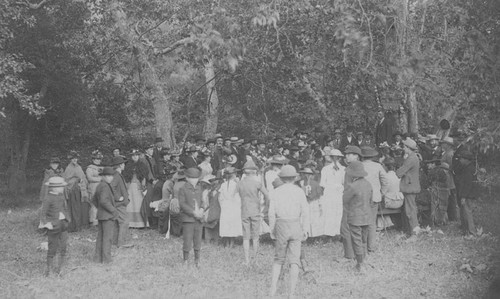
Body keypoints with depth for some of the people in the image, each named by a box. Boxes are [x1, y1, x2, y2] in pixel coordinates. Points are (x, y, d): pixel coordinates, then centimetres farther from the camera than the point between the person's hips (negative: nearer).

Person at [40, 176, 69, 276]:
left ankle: (60, 268, 19)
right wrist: (46, 223, -20)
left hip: (63, 224, 7)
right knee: (53, 248, 0)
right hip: (53, 226, -7)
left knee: (63, 247, 8)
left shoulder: (61, 196, 8)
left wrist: (67, 219, 13)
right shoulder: (48, 198, -14)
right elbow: (43, 213, -13)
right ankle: (48, 270, 13)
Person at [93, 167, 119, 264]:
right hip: (108, 216, -10)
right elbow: (104, 201, -27)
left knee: (100, 237, 13)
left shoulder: (99, 186, 14)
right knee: (107, 237, -4)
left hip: (100, 215, 10)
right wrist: (114, 210, -20)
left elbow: (95, 200, 24)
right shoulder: (105, 186, -17)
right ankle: (106, 259, -2)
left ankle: (98, 257, 18)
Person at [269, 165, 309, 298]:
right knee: (294, 260, 5)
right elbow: (305, 212, -5)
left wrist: (272, 231, 4)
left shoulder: (275, 192, 0)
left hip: (281, 227, 1)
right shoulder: (299, 191, -1)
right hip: (296, 227, 0)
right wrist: (306, 230, 0)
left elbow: (272, 213, -3)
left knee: (278, 259, 14)